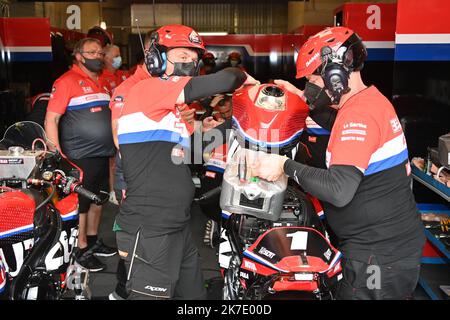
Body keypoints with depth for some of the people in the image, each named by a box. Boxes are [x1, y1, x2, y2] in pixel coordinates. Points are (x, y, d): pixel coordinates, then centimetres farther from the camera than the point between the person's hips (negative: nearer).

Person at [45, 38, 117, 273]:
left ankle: (93, 240, 33)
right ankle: (81, 250, 11)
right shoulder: (67, 81, -10)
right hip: (80, 157, -8)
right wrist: (56, 155, -20)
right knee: (80, 203, 0)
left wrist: (115, 146, 20)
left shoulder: (102, 83, 15)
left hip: (102, 154, 8)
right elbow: (51, 119, -14)